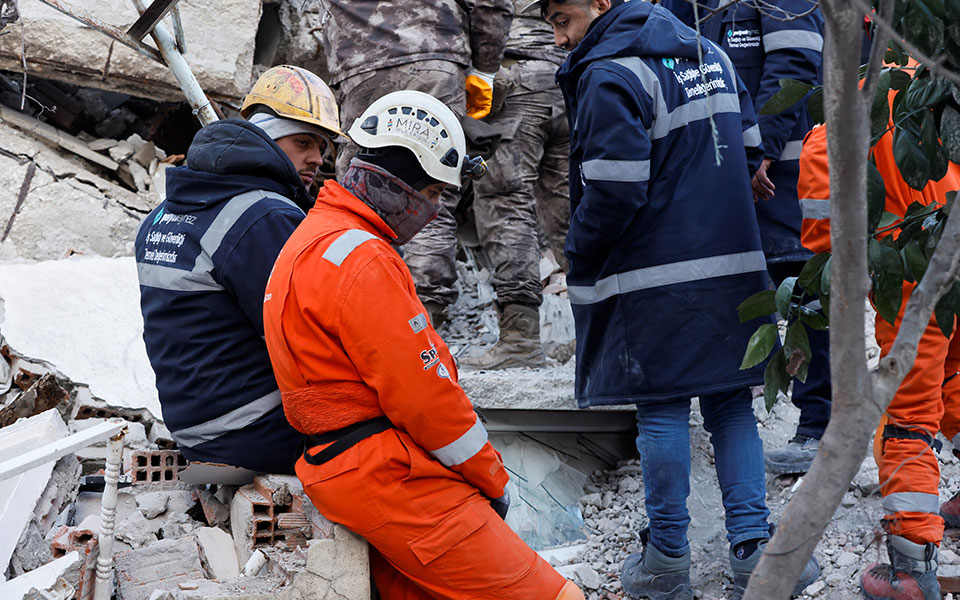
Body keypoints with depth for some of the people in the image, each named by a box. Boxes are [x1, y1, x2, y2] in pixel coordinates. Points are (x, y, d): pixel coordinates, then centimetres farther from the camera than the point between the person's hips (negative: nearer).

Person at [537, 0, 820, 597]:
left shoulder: (609, 75, -14)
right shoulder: (709, 53, 13)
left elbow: (614, 190, -19)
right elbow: (747, 148, 18)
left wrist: (579, 256, -4)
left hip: (655, 276, -7)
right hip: (734, 266, 7)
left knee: (661, 411, 1)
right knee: (731, 405, 11)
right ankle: (753, 549, 6)